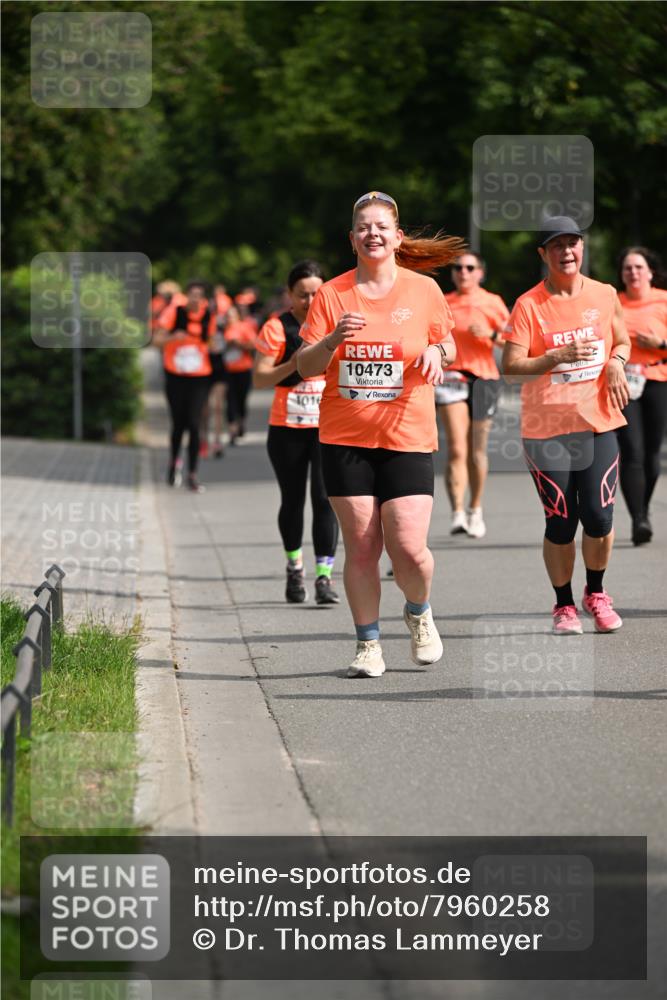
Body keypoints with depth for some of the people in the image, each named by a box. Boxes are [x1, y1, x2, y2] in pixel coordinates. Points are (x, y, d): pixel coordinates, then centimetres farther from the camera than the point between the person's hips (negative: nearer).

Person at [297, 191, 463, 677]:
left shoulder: (424, 290, 2)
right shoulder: (332, 294, 3)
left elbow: (448, 347, 15)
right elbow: (305, 366, 3)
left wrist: (436, 352, -8)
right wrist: (333, 341, -17)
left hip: (408, 437, -1)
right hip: (345, 438, 1)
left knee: (409, 547, -10)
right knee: (360, 546, 0)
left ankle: (419, 612, 21)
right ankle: (368, 644, 14)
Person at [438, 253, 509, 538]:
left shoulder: (492, 302, 6)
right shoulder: (442, 303, 10)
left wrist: (490, 334, -14)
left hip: (483, 378, 0)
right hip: (451, 377, 0)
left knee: (477, 451, 6)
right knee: (456, 449, -13)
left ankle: (475, 511, 22)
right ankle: (457, 514, -21)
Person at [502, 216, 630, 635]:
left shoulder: (604, 295, 7)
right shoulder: (528, 305, -5)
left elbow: (623, 340, 23)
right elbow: (511, 368, -11)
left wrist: (616, 362, 0)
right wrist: (559, 357, -24)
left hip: (598, 421, 2)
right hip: (547, 425, -2)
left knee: (599, 517, -4)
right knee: (561, 522, -2)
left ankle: (596, 593, 21)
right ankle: (564, 605, 16)